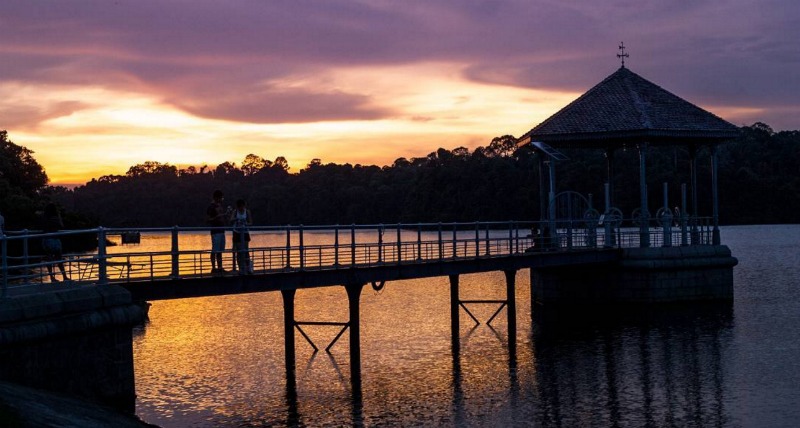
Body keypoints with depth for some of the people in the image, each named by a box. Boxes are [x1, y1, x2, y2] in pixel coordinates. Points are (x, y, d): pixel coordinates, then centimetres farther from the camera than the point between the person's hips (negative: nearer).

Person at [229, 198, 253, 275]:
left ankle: (248, 267, 3)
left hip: (245, 233, 0)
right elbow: (231, 221, -16)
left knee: (246, 250, -4)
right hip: (237, 233, 0)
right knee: (238, 251, 0)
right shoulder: (235, 212, -3)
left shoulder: (247, 212, -2)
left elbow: (250, 222, -1)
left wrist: (246, 223, -22)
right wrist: (235, 219, -36)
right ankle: (241, 269, 5)